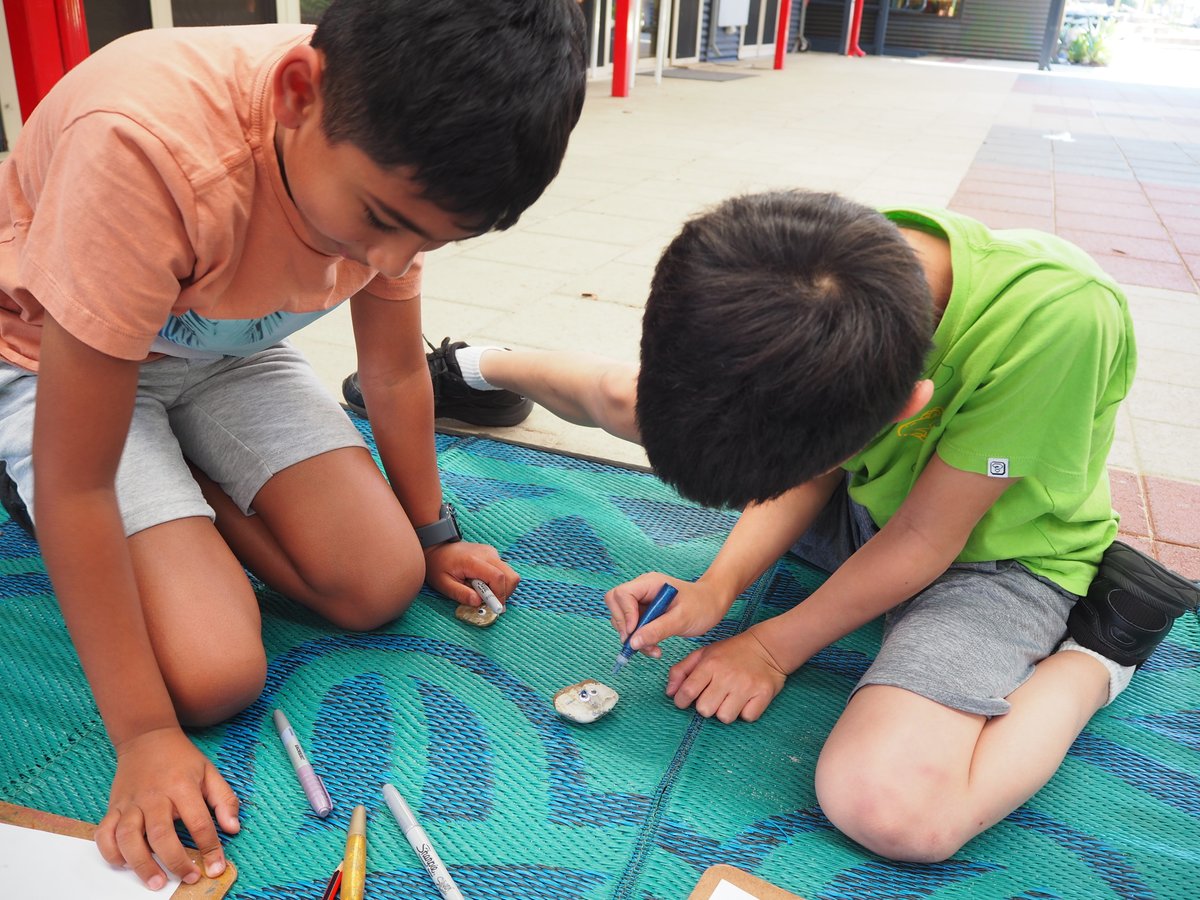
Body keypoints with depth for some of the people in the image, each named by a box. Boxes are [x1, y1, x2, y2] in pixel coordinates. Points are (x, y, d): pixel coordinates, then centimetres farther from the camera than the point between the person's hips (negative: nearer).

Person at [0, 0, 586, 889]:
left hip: (230, 347, 5)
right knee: (215, 676, -19)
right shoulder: (145, 149, -39)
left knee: (382, 587, -10)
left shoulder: (392, 153, -20)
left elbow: (396, 372, -4)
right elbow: (74, 481, -31)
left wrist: (433, 538, 7)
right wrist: (145, 736, -26)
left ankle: (189, 481, 10)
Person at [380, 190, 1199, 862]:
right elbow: (811, 465, -9)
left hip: (993, 552, -4)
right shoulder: (843, 259, -24)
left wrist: (776, 647, -16)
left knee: (888, 808, -30)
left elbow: (925, 540, -26)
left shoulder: (1058, 317, -38)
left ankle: (1099, 651, -3)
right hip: (863, 498, 5)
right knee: (626, 397, 0)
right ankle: (482, 366, 33)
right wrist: (717, 588, -20)